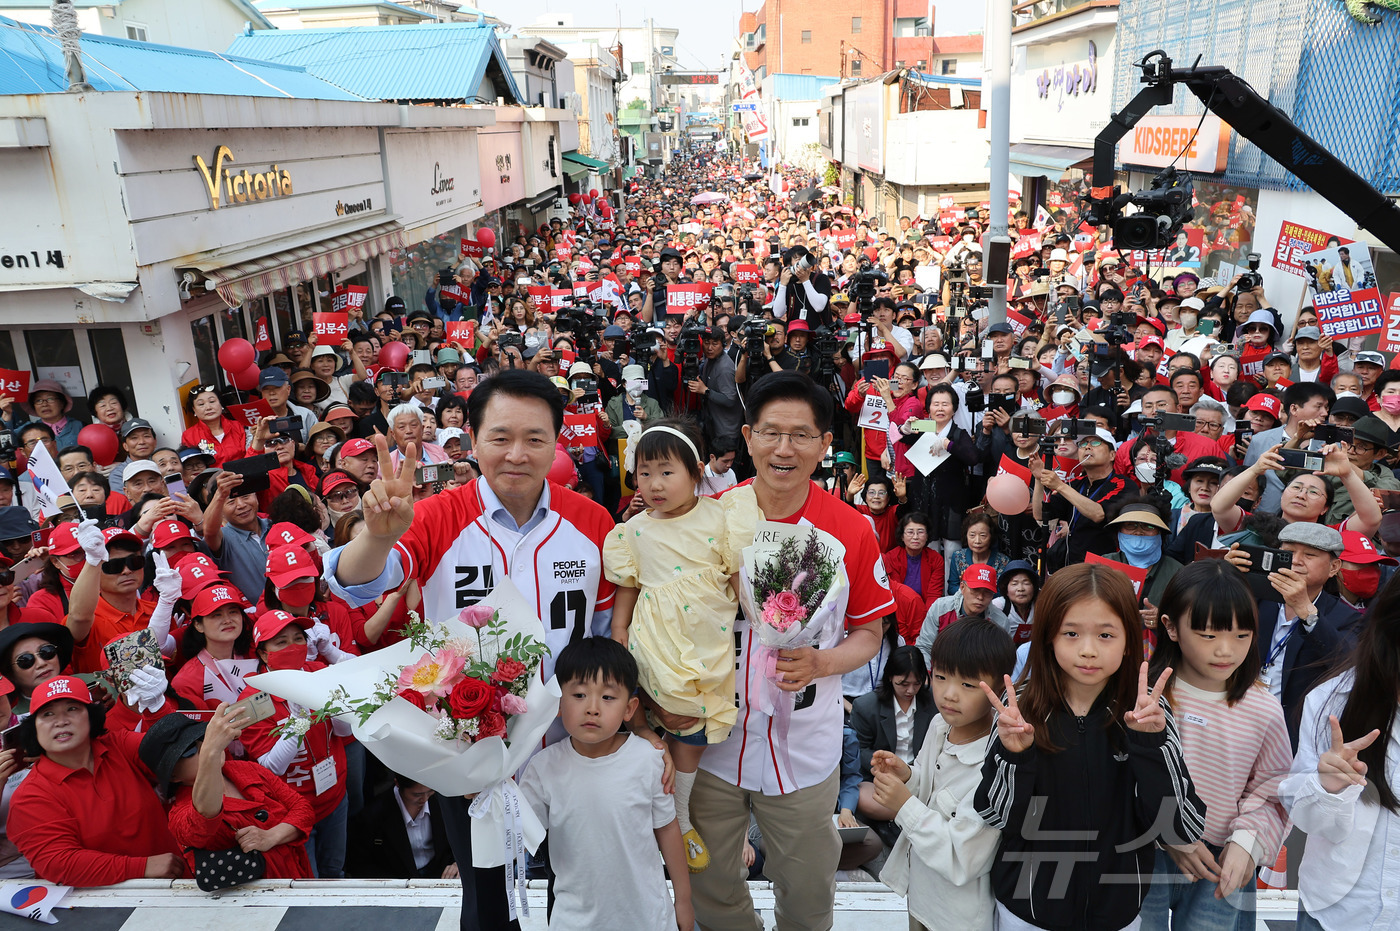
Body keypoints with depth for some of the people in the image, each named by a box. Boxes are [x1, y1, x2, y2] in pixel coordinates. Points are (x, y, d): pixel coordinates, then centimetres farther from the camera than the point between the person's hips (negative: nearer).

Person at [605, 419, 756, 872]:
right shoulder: (634, 531, 0)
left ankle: (680, 818, 31)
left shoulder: (719, 518, -5)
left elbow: (739, 578, 0)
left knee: (693, 732, 12)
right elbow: (627, 588, 6)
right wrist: (618, 633, 1)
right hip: (659, 643, -1)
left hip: (711, 641, 1)